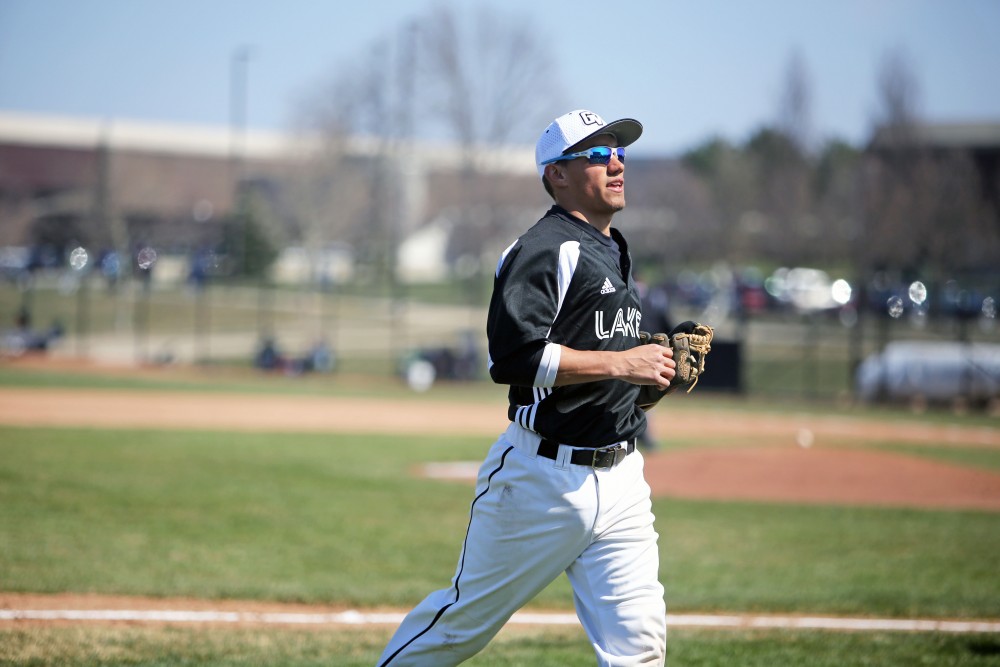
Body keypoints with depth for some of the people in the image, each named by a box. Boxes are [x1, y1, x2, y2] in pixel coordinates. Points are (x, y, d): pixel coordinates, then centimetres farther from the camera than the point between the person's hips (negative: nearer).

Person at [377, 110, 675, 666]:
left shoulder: (616, 254, 18)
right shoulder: (544, 250, -11)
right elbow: (514, 357, -23)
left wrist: (659, 371, 8)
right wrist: (619, 363, -22)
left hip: (620, 482, 7)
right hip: (544, 475, -7)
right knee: (466, 621, 5)